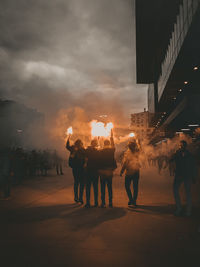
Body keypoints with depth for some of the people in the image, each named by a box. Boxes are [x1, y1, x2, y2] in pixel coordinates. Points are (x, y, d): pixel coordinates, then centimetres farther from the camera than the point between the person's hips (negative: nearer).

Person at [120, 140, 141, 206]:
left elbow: (125, 163, -10)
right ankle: (134, 201, 9)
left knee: (127, 186, 7)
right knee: (135, 187, 8)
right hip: (136, 171, 4)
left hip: (129, 172, -4)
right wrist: (135, 142, 28)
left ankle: (131, 199, -2)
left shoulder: (127, 153, -9)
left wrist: (121, 172, -4)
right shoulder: (137, 152, 2)